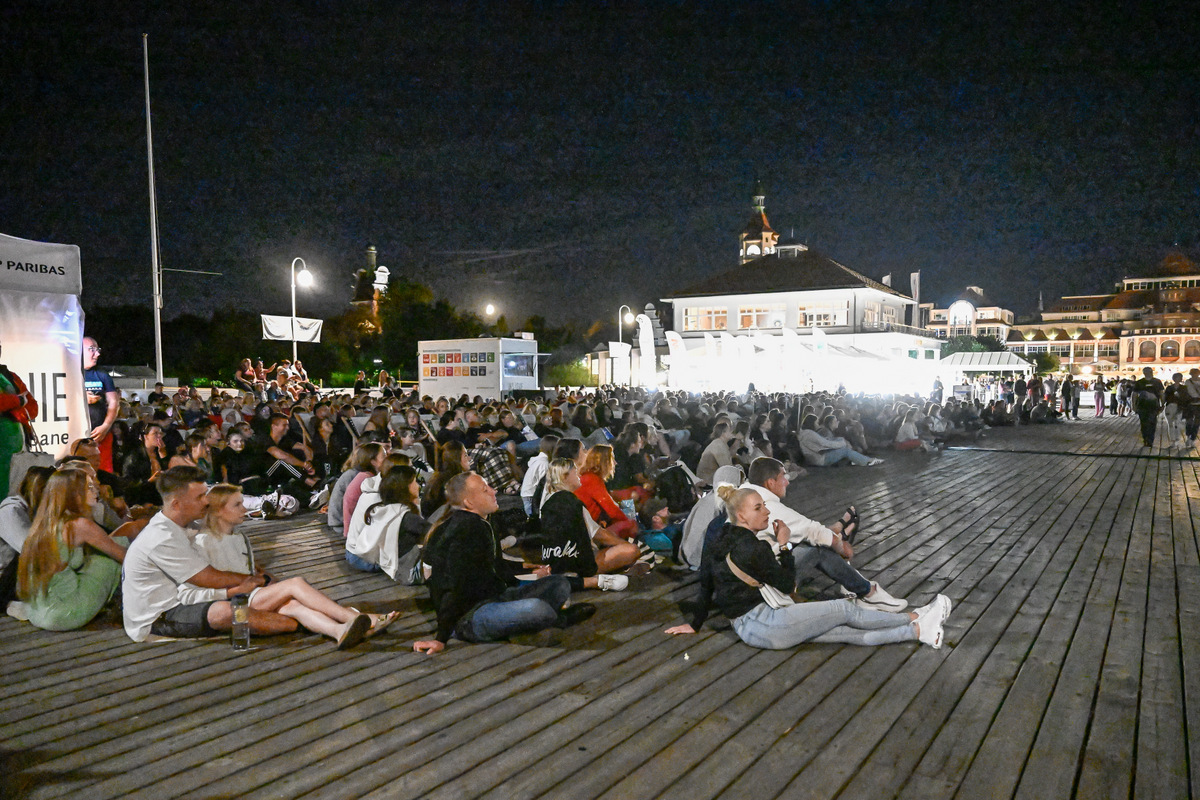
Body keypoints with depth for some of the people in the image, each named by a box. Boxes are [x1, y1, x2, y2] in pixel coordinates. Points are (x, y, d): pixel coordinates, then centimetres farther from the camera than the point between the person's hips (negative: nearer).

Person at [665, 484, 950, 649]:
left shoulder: (720, 541, 6)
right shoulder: (752, 548, -22)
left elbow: (705, 586, 12)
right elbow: (787, 584, -13)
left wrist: (695, 624, 20)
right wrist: (784, 545, -6)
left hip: (747, 625, 9)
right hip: (763, 625, -9)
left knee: (850, 632, 3)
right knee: (843, 610, -1)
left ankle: (919, 631, 3)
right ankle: (914, 619, 15)